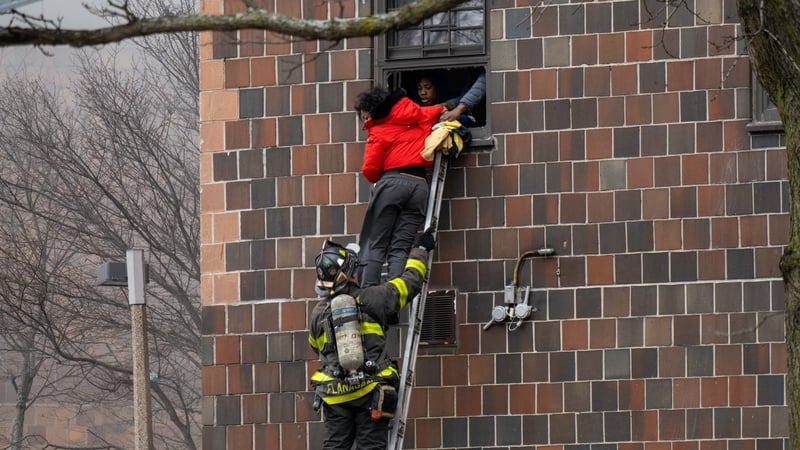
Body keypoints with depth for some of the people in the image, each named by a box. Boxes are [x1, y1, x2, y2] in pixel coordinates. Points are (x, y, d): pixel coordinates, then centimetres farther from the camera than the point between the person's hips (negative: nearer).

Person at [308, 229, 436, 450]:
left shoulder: (318, 313, 2)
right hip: (370, 390, -2)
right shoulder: (370, 299, -6)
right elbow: (410, 282, 5)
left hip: (334, 394, 2)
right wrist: (420, 250, 23)